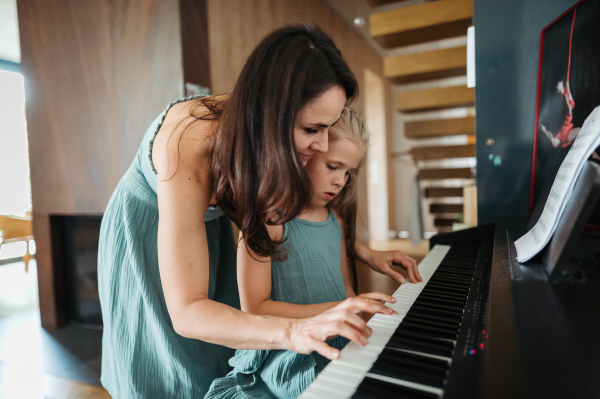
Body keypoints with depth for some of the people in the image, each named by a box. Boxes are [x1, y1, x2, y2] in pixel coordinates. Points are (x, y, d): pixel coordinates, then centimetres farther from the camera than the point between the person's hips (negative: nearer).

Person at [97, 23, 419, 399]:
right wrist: (293, 331, -55)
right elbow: (186, 311, -41)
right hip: (146, 234, -4)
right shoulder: (190, 146, -41)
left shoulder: (263, 134, -22)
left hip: (208, 223, 5)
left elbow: (305, 212, -3)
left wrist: (365, 252, -14)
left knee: (222, 362, 13)